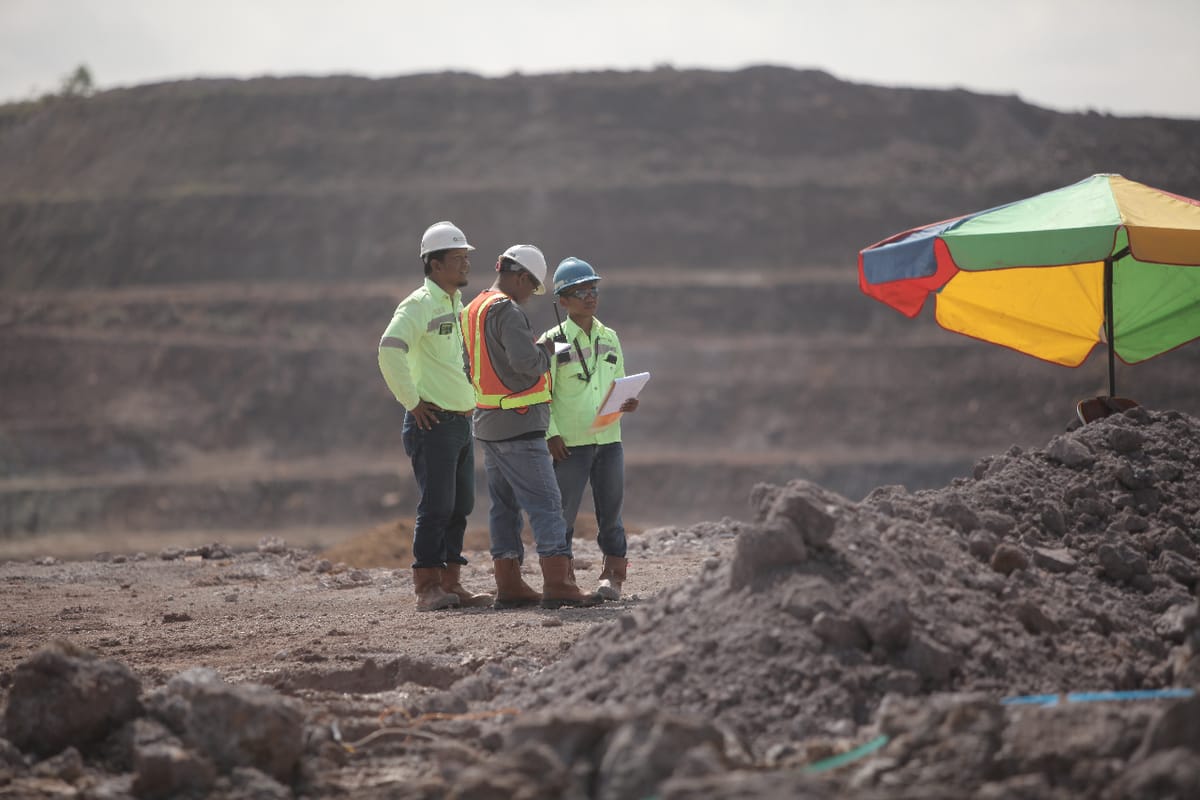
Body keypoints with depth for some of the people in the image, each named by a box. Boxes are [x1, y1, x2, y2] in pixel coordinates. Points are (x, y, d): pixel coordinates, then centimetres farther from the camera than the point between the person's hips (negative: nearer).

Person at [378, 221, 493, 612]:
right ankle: (427, 589, -6)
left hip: (462, 421, 9)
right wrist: (412, 402, -21)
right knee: (436, 507, -9)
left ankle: (451, 584, 14)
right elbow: (390, 350, -26)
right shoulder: (419, 305, -12)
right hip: (434, 423, -9)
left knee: (460, 507, 9)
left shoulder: (459, 305, 17)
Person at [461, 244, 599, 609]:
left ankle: (509, 585, 12)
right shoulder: (507, 310, -16)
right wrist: (546, 351, -5)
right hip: (518, 425, -10)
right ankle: (557, 584, -13)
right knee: (546, 503, -9)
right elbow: (526, 360, -27)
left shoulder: (473, 309, 15)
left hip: (487, 424, 10)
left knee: (505, 504, 12)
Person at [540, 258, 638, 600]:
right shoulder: (552, 341, -3)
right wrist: (551, 433, -13)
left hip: (608, 437, 4)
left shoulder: (609, 338, 11)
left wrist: (626, 404, -2)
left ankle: (613, 575, 15)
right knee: (564, 512, -1)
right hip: (570, 443, -4)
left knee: (610, 509, 7)